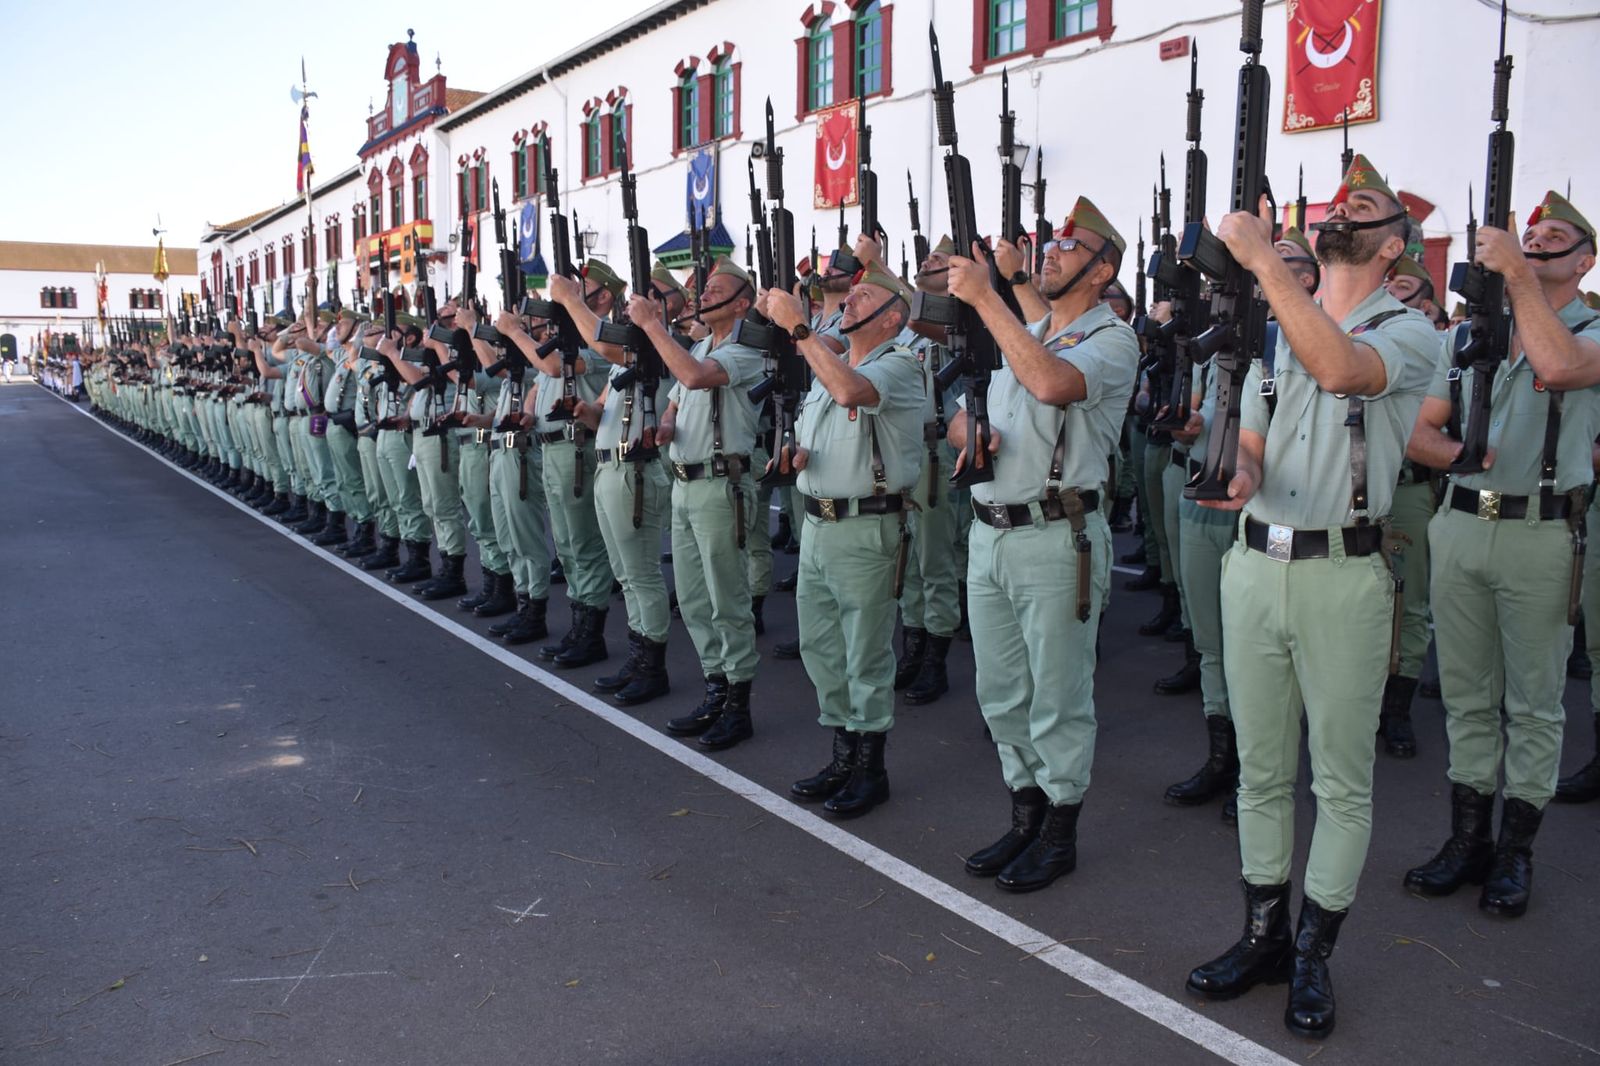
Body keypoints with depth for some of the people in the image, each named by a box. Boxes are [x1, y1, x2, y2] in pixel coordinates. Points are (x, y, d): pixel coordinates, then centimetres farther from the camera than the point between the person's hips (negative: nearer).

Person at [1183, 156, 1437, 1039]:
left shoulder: (1408, 333, -2)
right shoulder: (1272, 330, 16)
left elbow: (1340, 368, -26)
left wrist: (1262, 256, -25)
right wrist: (1240, 478, -8)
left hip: (1344, 575, -5)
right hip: (1255, 562, 5)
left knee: (1341, 779, 4)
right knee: (1261, 768, 12)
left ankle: (1313, 956, 17)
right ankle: (1264, 934, 25)